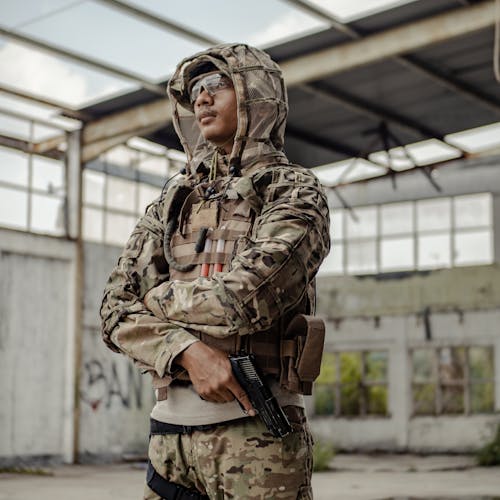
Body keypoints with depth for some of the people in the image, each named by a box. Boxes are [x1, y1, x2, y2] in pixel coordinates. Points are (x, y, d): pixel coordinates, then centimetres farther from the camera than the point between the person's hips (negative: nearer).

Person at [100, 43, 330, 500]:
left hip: (255, 427, -4)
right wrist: (188, 351, -11)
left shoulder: (295, 190, 1)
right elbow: (117, 310, 6)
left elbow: (247, 300, -15)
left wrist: (159, 298, 0)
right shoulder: (173, 200, 16)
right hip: (169, 428, 4)